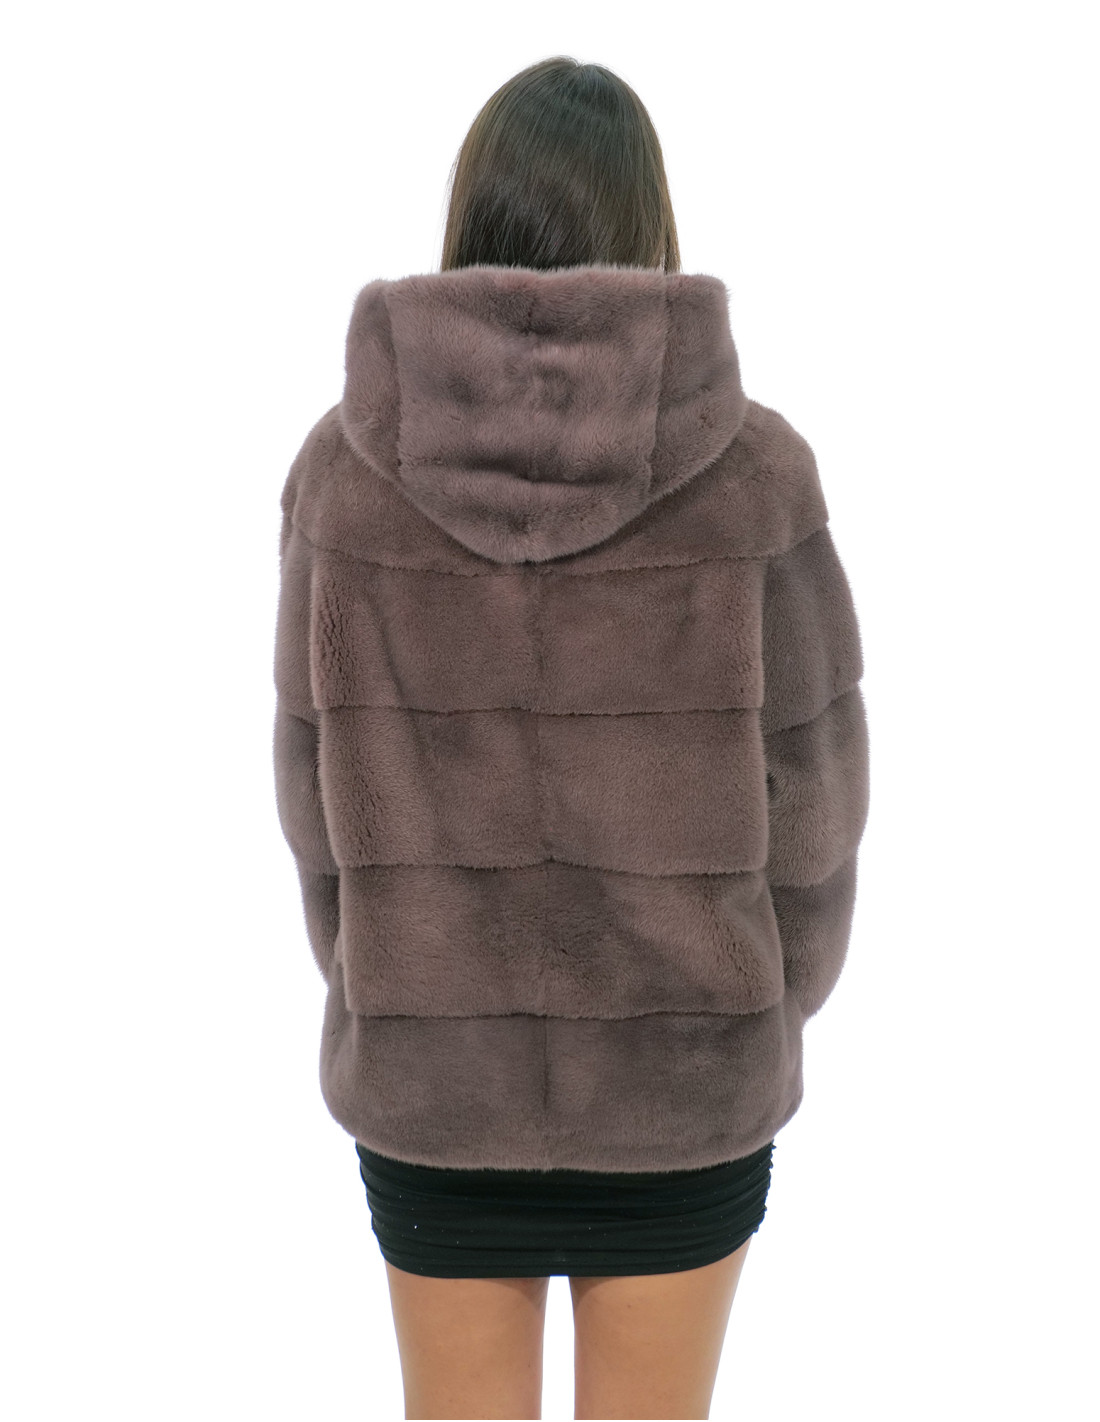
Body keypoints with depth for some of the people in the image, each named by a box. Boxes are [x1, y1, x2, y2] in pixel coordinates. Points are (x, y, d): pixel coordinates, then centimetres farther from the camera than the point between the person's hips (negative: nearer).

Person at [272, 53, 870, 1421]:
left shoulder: (345, 461, -11)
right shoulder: (752, 465, -14)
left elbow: (321, 786, -4)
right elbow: (804, 789, -8)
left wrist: (386, 999, 12)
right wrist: (766, 1017, 9)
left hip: (430, 1063, 1)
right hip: (680, 1058, 0)